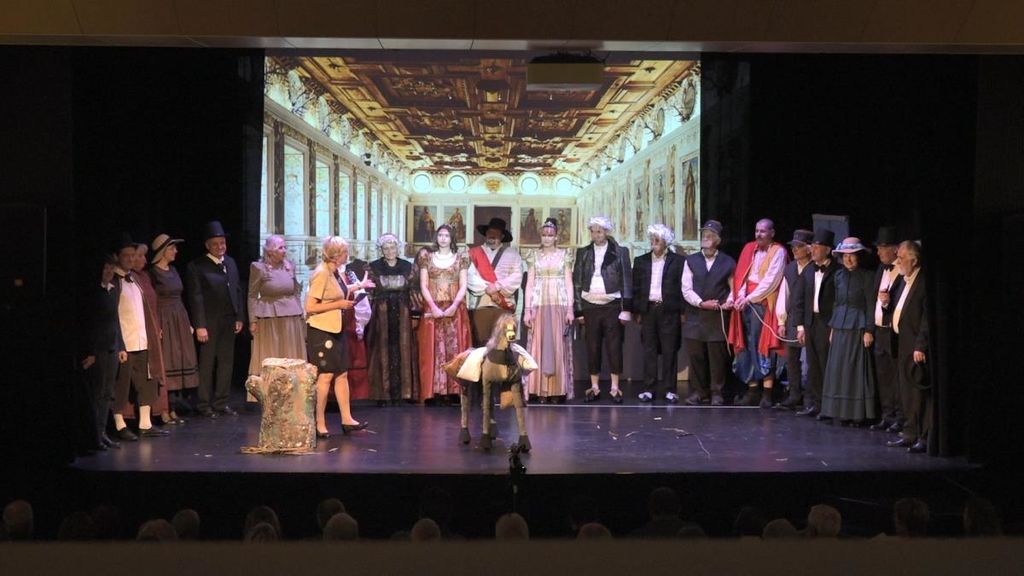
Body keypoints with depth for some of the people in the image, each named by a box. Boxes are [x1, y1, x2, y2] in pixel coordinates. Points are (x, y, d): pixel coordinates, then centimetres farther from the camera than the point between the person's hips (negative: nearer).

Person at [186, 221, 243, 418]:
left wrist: (239, 317, 9)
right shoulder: (197, 267, -8)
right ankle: (204, 404, 10)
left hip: (228, 321, 6)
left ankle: (221, 402, 18)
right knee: (206, 364, 2)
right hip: (209, 322, -6)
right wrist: (199, 326, -16)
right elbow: (195, 297, -12)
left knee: (226, 362, 9)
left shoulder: (230, 263, 11)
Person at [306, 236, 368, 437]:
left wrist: (355, 287, 22)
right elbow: (310, 307, -21)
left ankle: (347, 419, 14)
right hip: (321, 330, -9)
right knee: (325, 375, -5)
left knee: (342, 374, 9)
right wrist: (338, 304, -18)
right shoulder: (321, 274, -18)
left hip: (336, 330, 9)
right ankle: (319, 424, 3)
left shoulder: (335, 272, 7)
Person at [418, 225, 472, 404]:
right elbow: (423, 286, 2)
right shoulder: (427, 259, 9)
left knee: (454, 349, -5)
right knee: (434, 349, -5)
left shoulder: (460, 259, 8)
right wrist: (434, 307, -11)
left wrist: (453, 306, -13)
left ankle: (453, 390, -6)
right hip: (432, 310, 0)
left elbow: (463, 287, 2)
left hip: (455, 310, 0)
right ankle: (436, 391, -6)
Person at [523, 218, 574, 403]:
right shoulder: (534, 256, 9)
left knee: (558, 346, -2)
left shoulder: (563, 256, 7)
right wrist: (527, 310, -1)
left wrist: (570, 309, -4)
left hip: (559, 305, -1)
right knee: (539, 345, -2)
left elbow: (569, 283, 5)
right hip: (539, 305, 1)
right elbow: (529, 283, 7)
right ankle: (540, 389, 0)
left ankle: (557, 389, 1)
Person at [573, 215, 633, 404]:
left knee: (614, 347, -2)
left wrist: (626, 309, -5)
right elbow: (577, 282, 9)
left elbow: (627, 282, 2)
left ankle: (615, 388, 4)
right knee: (592, 348, 3)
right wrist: (578, 310, 3)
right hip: (590, 306, 2)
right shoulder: (583, 253, 10)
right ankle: (594, 387, 10)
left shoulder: (620, 252, 4)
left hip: (612, 305, -2)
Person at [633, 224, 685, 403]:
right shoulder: (641, 261, 12)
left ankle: (669, 389, 4)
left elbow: (683, 287, 0)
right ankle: (649, 389, 7)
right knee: (649, 351, 4)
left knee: (669, 351, -1)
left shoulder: (678, 261, 3)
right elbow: (636, 287, 12)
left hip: (669, 311, -3)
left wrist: (682, 312, -6)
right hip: (648, 310, 3)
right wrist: (636, 311, 5)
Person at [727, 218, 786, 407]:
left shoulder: (778, 252, -3)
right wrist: (741, 295, -7)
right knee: (748, 346, 3)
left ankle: (767, 392, -4)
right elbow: (741, 274, 10)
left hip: (763, 303, -5)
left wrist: (750, 298, -12)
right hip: (746, 302, 5)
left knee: (763, 346, -7)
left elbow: (771, 280, -10)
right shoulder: (749, 248, 14)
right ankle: (752, 390, 6)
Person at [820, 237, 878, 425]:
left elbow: (871, 305, -7)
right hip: (840, 328, 6)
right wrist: (832, 328, 11)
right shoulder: (839, 275, 10)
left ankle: (858, 413, 2)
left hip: (857, 328, -6)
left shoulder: (867, 277, -5)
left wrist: (869, 330, -12)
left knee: (857, 370, -3)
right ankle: (842, 411, 11)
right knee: (838, 369, 5)